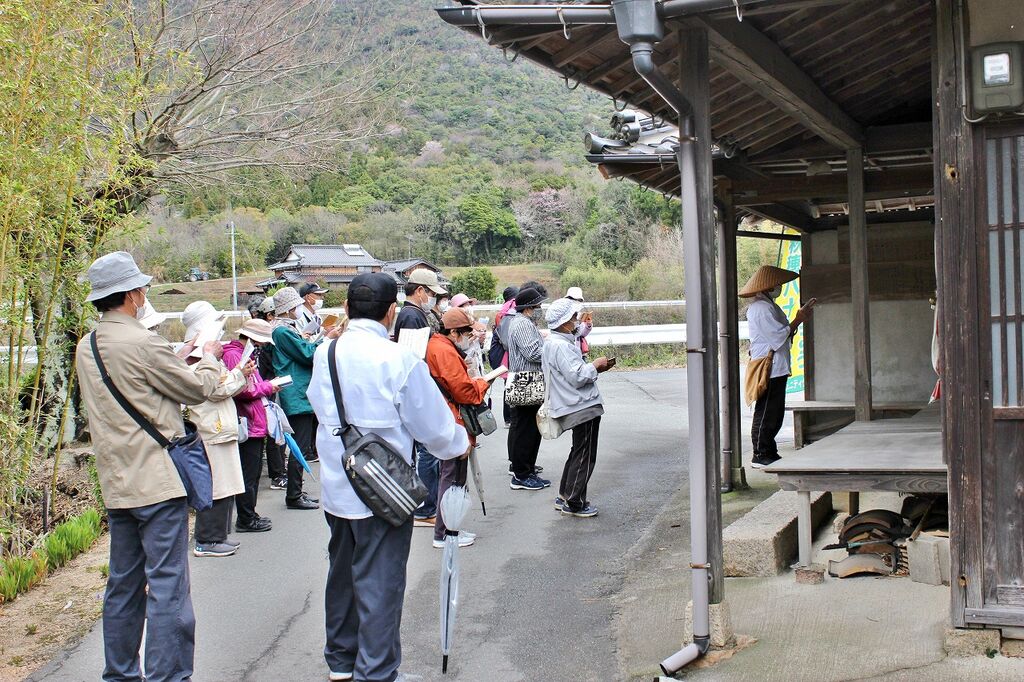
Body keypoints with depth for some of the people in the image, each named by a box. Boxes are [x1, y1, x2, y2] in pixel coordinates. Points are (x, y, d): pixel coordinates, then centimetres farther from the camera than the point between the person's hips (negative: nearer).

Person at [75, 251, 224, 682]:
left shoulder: (87, 347, 10)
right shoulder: (142, 343, -16)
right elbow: (199, 389, -6)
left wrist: (186, 357, 18)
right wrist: (209, 358, 14)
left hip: (116, 482, 9)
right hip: (158, 480, -8)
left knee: (124, 583, 16)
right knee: (167, 585, -4)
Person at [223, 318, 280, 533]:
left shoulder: (246, 354, 19)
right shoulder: (233, 355, -14)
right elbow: (241, 390, -23)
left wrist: (267, 385, 7)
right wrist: (267, 387, -12)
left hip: (257, 425, 11)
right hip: (248, 425, -11)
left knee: (254, 472, 16)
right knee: (248, 474, -4)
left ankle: (249, 515, 24)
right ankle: (246, 519, 3)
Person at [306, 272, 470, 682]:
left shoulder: (324, 355, -2)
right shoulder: (400, 360, -18)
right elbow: (433, 423, -11)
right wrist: (459, 444, 9)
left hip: (335, 488, 6)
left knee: (342, 573, 21)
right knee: (380, 586, 4)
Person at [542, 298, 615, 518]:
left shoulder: (557, 342, 14)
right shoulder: (560, 345, -20)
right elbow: (577, 377, -24)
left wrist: (595, 368, 9)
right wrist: (595, 366, -9)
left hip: (578, 406, 11)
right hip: (582, 407, -11)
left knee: (578, 452, 20)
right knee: (584, 456, -2)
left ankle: (564, 496, 28)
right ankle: (574, 504, 6)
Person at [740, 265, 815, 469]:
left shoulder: (768, 306, 20)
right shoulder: (761, 308, -15)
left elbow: (781, 333, 21)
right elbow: (779, 336, -20)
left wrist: (798, 319, 10)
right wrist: (798, 320, -11)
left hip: (776, 369, 11)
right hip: (769, 369, -11)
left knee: (774, 413, 13)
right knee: (766, 413, -6)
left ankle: (769, 453, 19)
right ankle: (760, 455, -2)